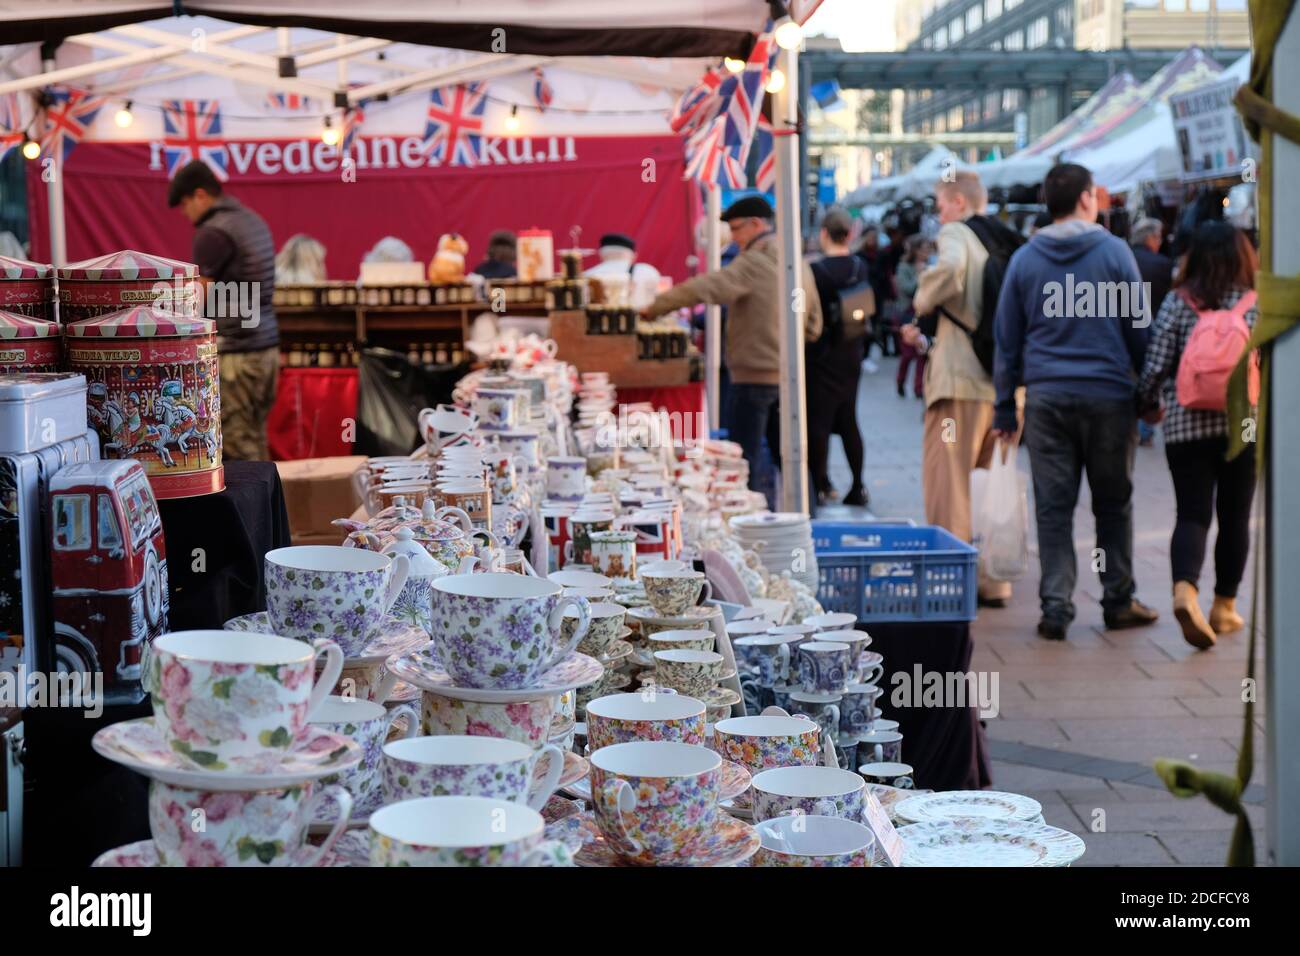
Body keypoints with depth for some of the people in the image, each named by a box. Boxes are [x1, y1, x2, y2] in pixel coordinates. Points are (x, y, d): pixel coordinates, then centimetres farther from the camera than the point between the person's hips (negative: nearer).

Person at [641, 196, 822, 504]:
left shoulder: (753, 263, -13)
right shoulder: (800, 265, 12)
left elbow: (703, 288, -20)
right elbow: (814, 324, 18)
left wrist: (653, 308, -15)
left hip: (754, 376, -8)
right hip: (789, 374, 8)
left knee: (748, 460, -3)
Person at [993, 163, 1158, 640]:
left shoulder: (1024, 259, 5)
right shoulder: (1114, 251, -2)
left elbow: (1006, 340, 8)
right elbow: (1139, 327, 0)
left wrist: (1004, 408, 13)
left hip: (1046, 398, 2)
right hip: (1108, 395, -1)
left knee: (1053, 507, 4)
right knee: (1113, 502, 11)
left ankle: (1055, 607, 0)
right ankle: (1119, 600, 17)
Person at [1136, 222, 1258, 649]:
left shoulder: (1177, 302, 0)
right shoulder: (1258, 304, 1)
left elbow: (1156, 364, -1)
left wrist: (1149, 403, 16)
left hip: (1186, 423, 0)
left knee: (1192, 513, -1)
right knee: (1234, 516, 12)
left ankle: (1185, 590, -25)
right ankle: (1224, 606, 18)